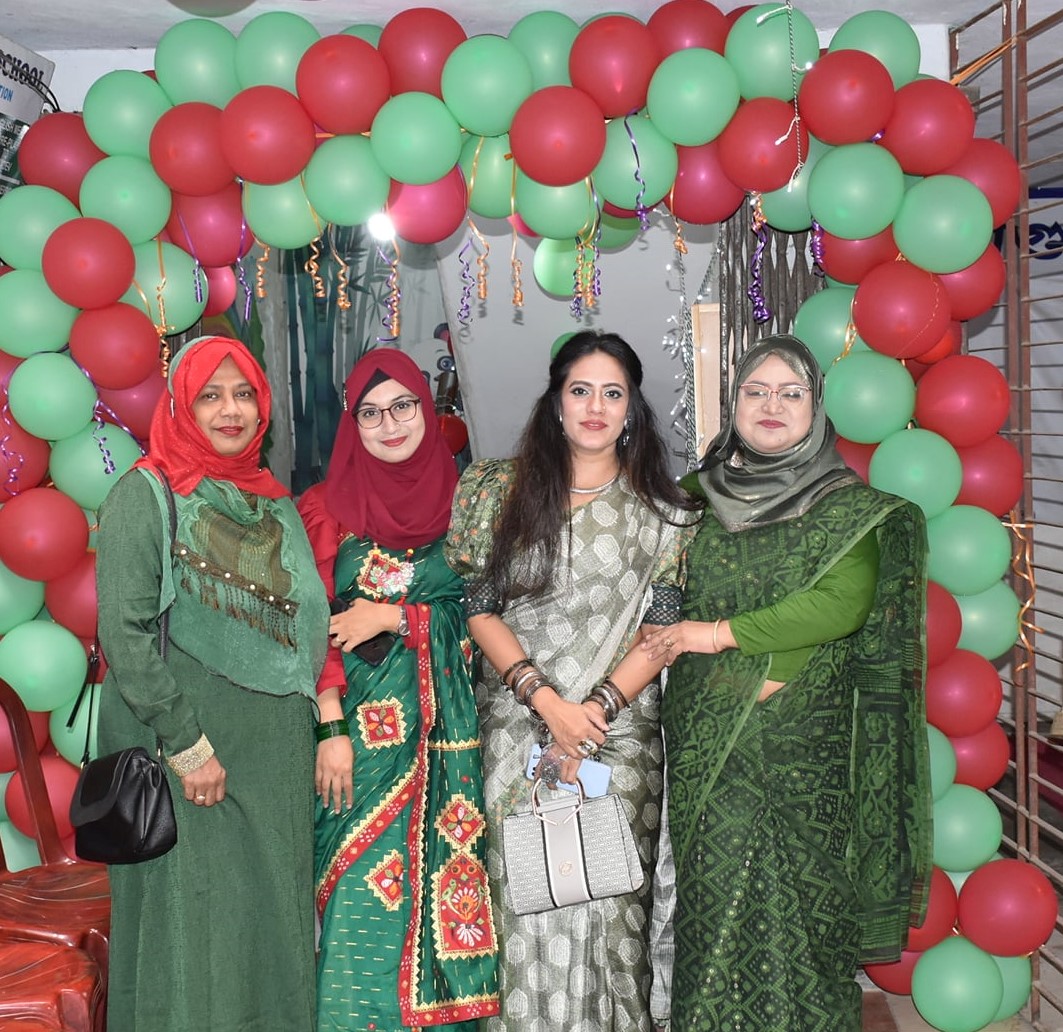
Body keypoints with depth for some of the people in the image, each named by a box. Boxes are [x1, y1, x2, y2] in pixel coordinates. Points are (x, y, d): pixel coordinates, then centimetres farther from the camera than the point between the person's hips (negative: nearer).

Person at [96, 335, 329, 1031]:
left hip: (276, 756, 5)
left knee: (275, 920, 11)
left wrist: (308, 734, 8)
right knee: (193, 929, 2)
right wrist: (188, 745, -16)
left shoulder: (275, 501, 12)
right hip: (186, 762, -5)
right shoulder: (146, 494, -6)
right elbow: (125, 632, -14)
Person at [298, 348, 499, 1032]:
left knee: (431, 883, 6)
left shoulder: (460, 502, 6)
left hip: (445, 733, 1)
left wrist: (392, 618, -8)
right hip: (361, 725, -1)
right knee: (360, 898, -1)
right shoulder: (327, 506, 3)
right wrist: (331, 728, -10)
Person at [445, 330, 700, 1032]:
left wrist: (598, 706, -12)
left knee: (607, 896, -1)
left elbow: (665, 626, 1)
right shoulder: (505, 490, 6)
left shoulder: (663, 512, 6)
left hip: (619, 730, 0)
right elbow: (479, 606, 1)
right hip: (518, 727, 1)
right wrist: (547, 700, -10)